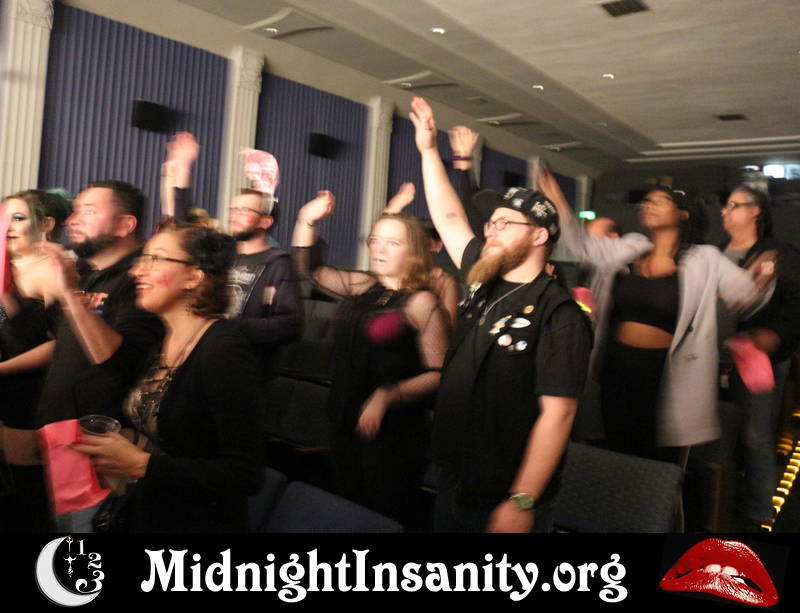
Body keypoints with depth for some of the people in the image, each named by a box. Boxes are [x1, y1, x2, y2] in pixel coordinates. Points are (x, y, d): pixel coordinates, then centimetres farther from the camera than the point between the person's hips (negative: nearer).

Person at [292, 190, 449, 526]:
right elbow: (308, 269, 14)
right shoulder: (361, 287, 7)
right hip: (345, 423, 6)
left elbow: (437, 374, -15)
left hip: (392, 430, -6)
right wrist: (307, 220, 3)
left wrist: (387, 397, -24)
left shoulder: (422, 302, -11)